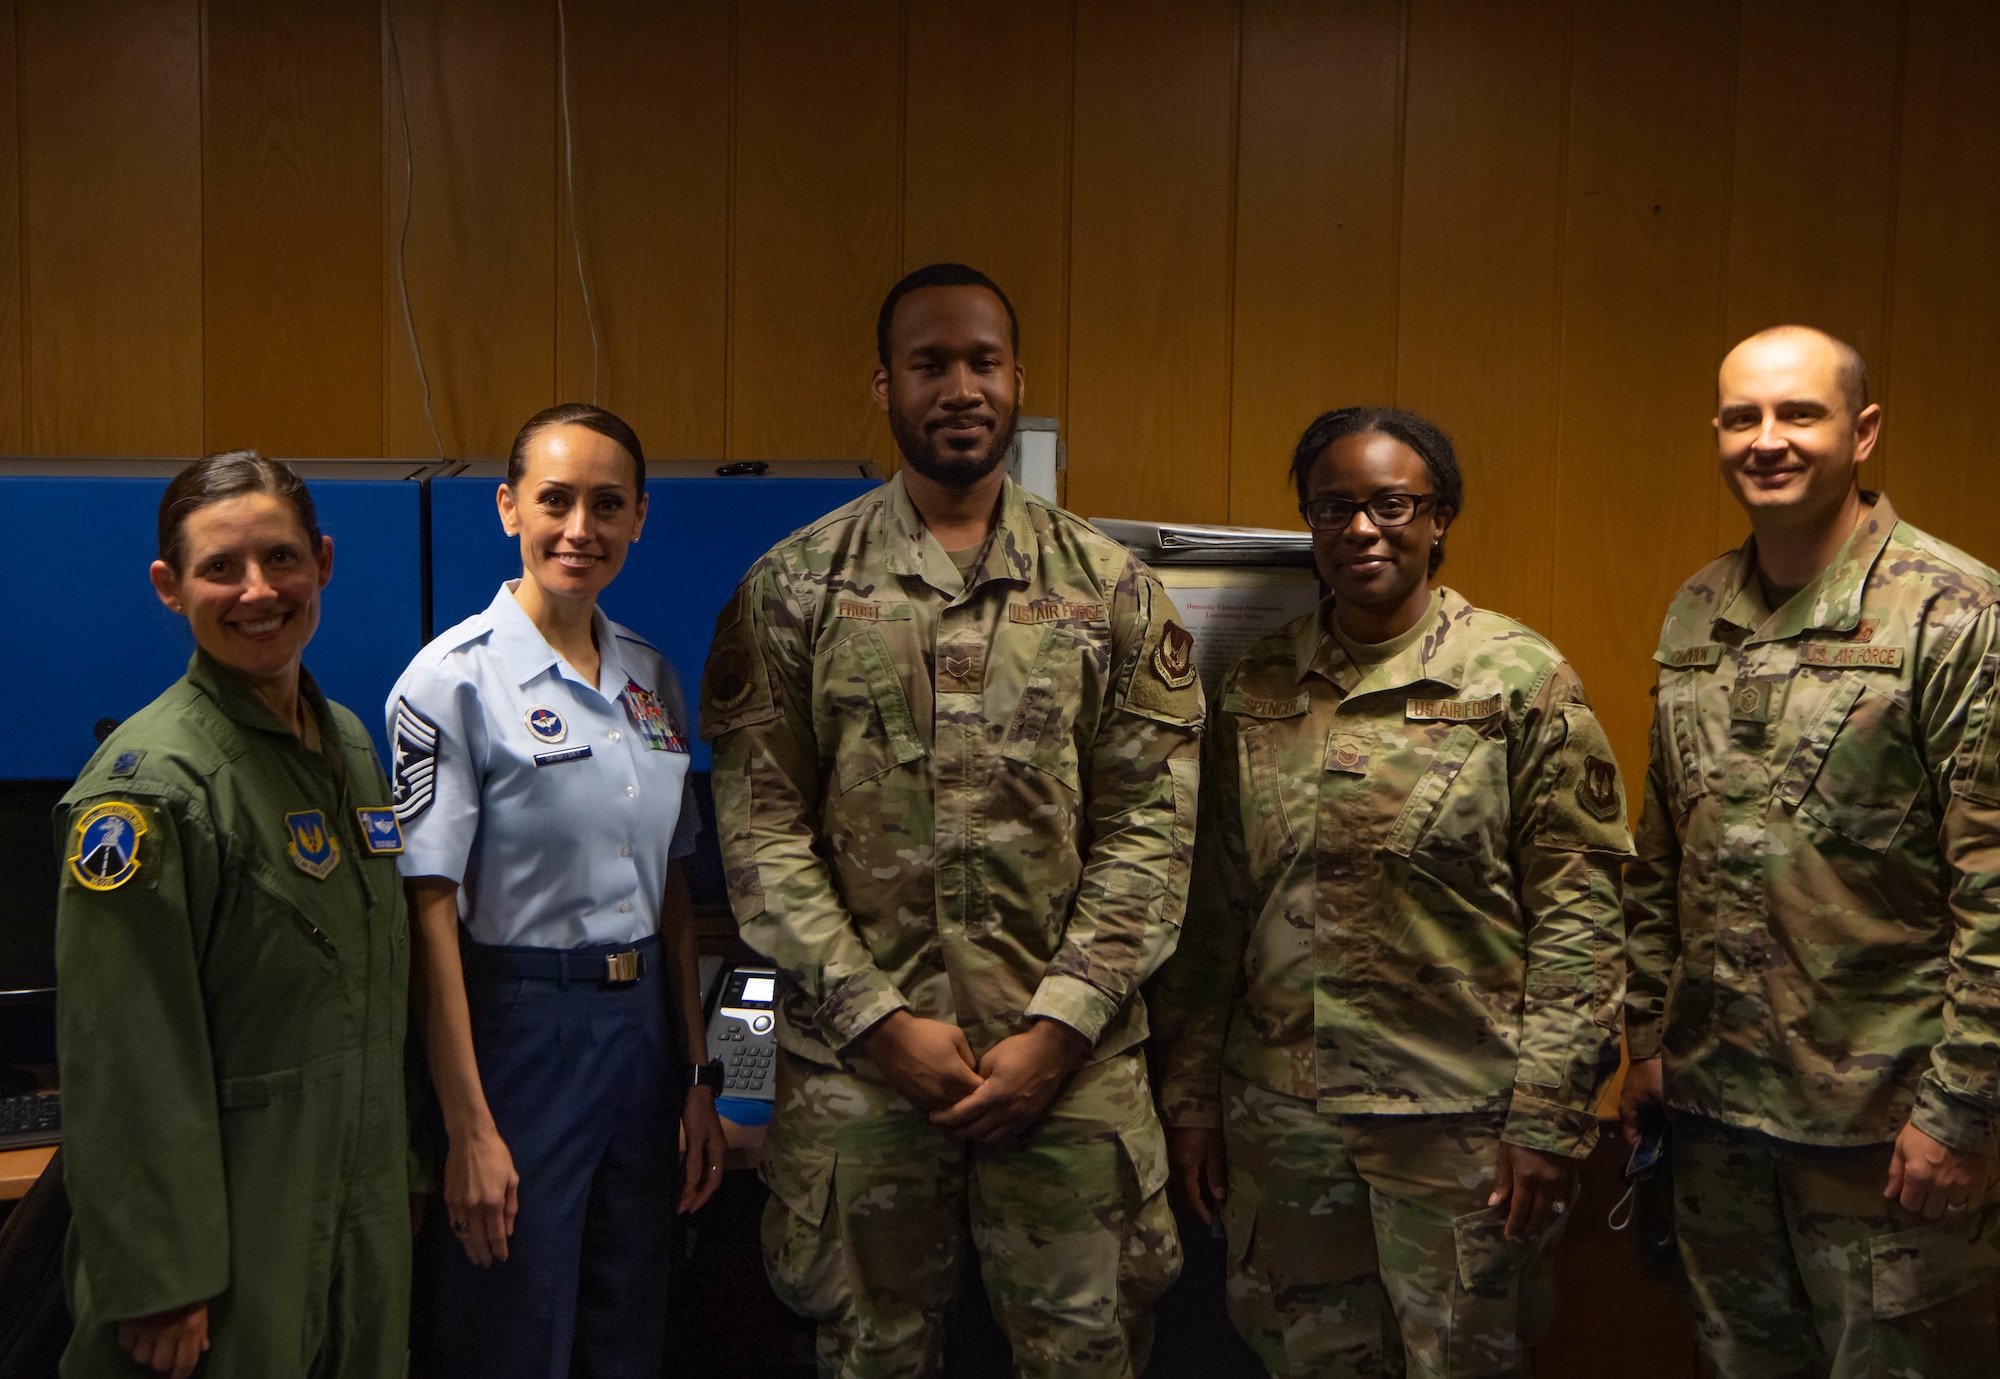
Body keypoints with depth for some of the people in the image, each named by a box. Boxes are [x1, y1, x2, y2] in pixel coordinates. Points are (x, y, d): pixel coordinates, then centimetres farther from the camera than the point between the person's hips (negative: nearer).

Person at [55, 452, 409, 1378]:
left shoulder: (348, 741, 6)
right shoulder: (150, 780, -17)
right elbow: (123, 1064, -18)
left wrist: (392, 1171, 16)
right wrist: (156, 1282, -18)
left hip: (363, 1213, 7)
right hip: (228, 1226, -7)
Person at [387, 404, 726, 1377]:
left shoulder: (652, 677, 7)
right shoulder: (455, 678, -12)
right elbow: (431, 911, -14)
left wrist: (698, 1076, 10)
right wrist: (469, 1129, -17)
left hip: (644, 1023, 6)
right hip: (516, 1029, -6)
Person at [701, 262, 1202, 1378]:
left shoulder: (1113, 589, 3)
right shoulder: (793, 588, 1)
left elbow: (1151, 827, -1)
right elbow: (760, 826, -3)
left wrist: (1057, 1028, -10)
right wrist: (880, 1021, -10)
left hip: (1070, 1066, 0)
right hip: (855, 1063, 0)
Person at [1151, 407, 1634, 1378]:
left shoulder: (1522, 680, -5)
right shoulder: (1256, 688, 6)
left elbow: (1576, 912, -8)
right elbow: (1213, 906, 9)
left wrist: (1550, 1116, -11)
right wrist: (1190, 1092, 7)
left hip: (1461, 1118, -3)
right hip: (1279, 1116, 4)